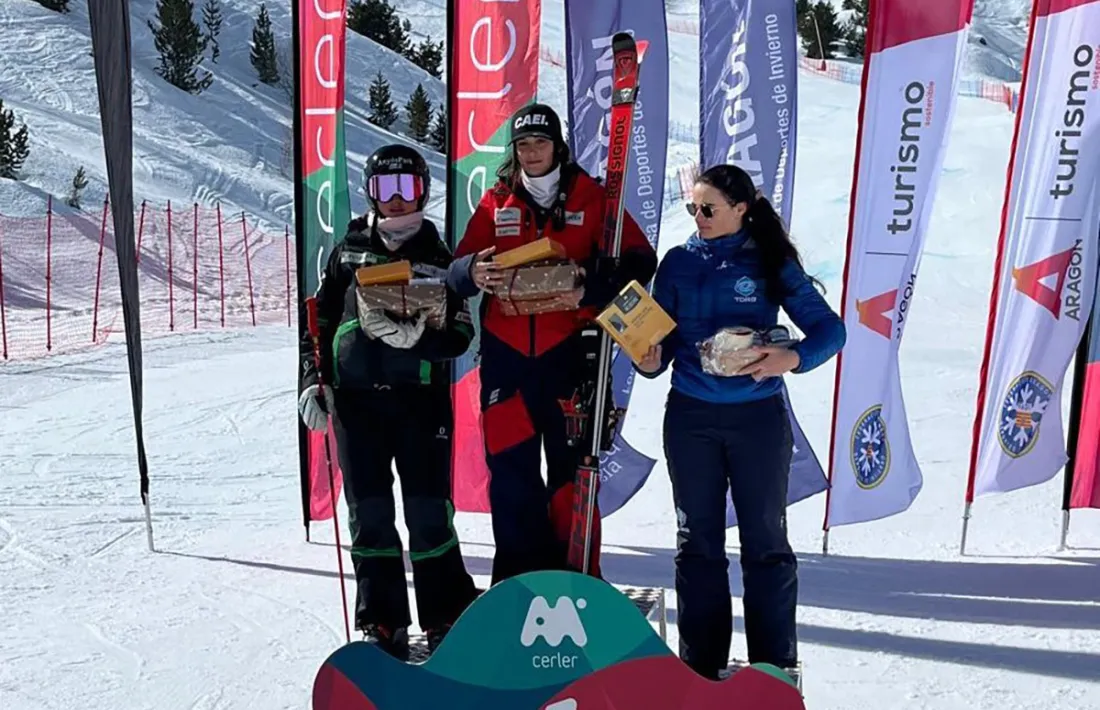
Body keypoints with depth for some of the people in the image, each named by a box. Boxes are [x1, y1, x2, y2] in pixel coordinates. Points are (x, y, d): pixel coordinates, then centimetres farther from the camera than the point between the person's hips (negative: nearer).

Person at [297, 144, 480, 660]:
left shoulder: (438, 257, 7)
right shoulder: (349, 250, 12)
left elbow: (460, 335, 0)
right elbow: (321, 319, 14)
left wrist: (415, 336, -18)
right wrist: (312, 381, 4)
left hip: (421, 398, -1)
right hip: (355, 399, 2)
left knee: (429, 512, -1)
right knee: (369, 513, 4)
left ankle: (447, 619, 15)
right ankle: (381, 623, 16)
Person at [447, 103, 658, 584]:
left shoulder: (591, 197, 3)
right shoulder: (495, 202, 11)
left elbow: (639, 260, -3)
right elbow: (459, 267, 6)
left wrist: (592, 290, -20)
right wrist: (473, 273, -18)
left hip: (568, 351, -2)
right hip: (505, 354, 3)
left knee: (572, 464, 2)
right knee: (508, 468, 7)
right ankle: (518, 577, 21)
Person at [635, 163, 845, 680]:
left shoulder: (771, 262, -3)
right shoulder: (678, 261, 4)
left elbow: (829, 328, -5)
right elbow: (661, 338, 4)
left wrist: (793, 357, -24)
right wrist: (649, 362, -18)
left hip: (758, 417, -2)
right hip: (689, 417, 2)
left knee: (765, 541, 7)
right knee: (697, 541, 9)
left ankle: (776, 668, 20)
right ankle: (701, 664, 22)